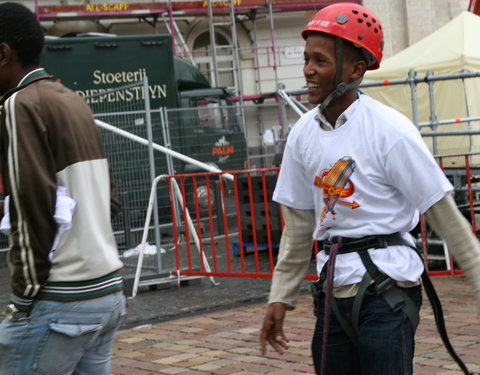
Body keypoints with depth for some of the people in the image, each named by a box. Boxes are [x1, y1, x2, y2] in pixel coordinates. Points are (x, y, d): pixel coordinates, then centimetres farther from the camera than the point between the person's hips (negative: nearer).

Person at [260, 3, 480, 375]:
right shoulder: (303, 134, 6)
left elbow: (445, 215, -9)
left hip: (386, 289, -6)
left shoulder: (389, 129, -12)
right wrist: (280, 298, 15)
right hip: (334, 293, 6)